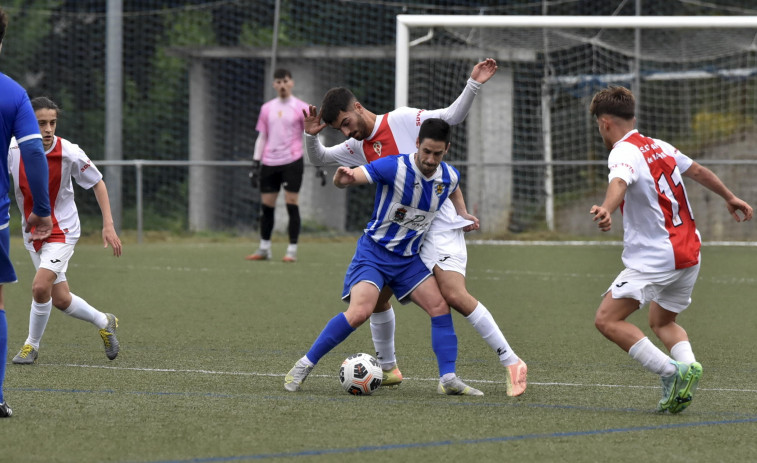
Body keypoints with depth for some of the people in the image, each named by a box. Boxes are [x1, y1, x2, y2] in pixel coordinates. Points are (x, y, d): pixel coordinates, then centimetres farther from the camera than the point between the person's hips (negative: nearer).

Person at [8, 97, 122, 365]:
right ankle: (104, 322, 37)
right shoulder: (13, 152, -14)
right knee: (61, 300, 10)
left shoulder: (70, 153, -19)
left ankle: (32, 345, 1)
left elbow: (97, 183, -4)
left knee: (40, 287, -22)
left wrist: (108, 225, -8)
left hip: (62, 230, -4)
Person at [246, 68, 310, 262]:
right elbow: (261, 138, 16)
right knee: (266, 206, 5)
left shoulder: (301, 108, 1)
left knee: (292, 204, -7)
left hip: (292, 162, -4)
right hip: (269, 163, 4)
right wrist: (256, 163, 9)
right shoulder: (267, 109, 12)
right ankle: (264, 249, 16)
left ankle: (292, 250, -3)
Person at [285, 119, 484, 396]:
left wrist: (462, 214, 12)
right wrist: (343, 178, -51)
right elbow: (349, 177, -28)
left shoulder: (449, 177, -3)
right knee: (360, 312, -22)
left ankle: (448, 380, -2)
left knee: (440, 306, -8)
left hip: (409, 258, 6)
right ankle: (304, 365, -10)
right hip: (374, 251, -6)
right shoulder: (394, 167, -21)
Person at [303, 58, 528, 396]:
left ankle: (511, 363, -18)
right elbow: (319, 159, 17)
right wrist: (311, 136, -3)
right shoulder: (358, 147, 11)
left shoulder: (403, 120, -7)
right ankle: (388, 368, 27)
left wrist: (473, 85, -24)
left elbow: (452, 116, -10)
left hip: (438, 225, -7)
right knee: (376, 297, 7)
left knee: (455, 295, -22)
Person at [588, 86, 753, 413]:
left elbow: (620, 182, -35)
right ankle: (687, 365, -2)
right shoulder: (659, 147, 14)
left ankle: (671, 372, -19)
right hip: (689, 253, 9)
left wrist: (607, 209, -56)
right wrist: (730, 197, 46)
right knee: (663, 322, 25)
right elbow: (698, 171, 29)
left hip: (656, 258, -9)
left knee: (607, 320, -11)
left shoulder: (624, 153, -11)